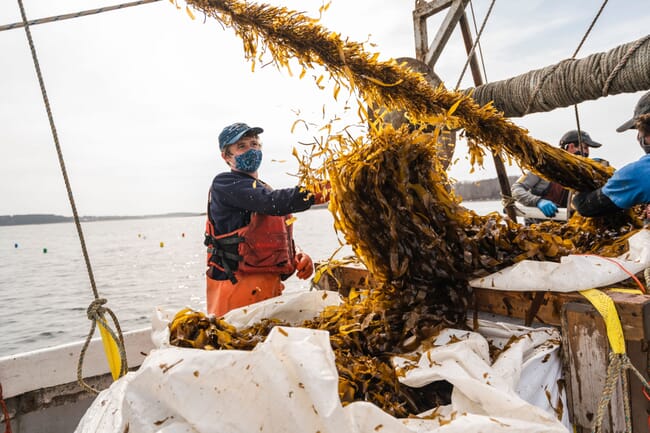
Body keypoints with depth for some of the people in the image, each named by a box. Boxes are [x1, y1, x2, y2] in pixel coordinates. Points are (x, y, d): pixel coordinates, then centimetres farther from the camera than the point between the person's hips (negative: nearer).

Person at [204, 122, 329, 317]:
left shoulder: (264, 190, 21)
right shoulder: (224, 184, -6)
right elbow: (271, 202, -24)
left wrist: (297, 258, 2)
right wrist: (316, 193, -33)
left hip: (270, 285, 8)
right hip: (238, 286, -8)